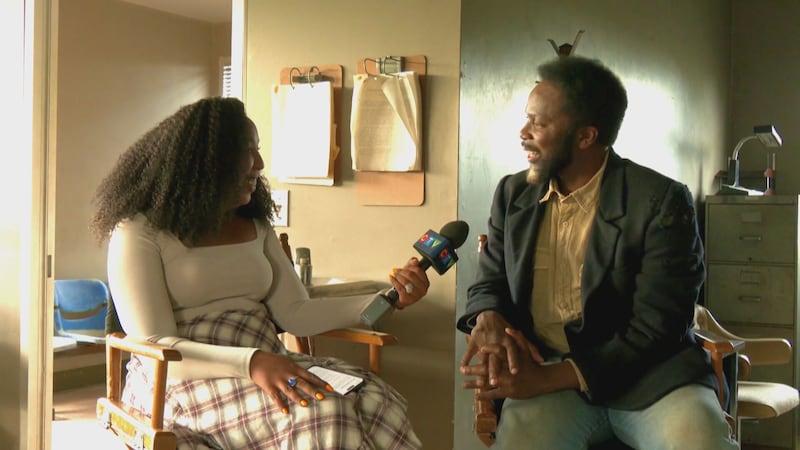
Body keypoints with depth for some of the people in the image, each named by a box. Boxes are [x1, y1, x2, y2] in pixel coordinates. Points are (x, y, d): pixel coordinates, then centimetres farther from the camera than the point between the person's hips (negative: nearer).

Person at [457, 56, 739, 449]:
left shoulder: (661, 202, -8)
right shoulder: (513, 193, 9)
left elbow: (654, 332, -13)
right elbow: (488, 284, 15)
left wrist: (549, 379, -22)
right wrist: (489, 320, -11)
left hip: (647, 375, -2)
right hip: (542, 373, 2)